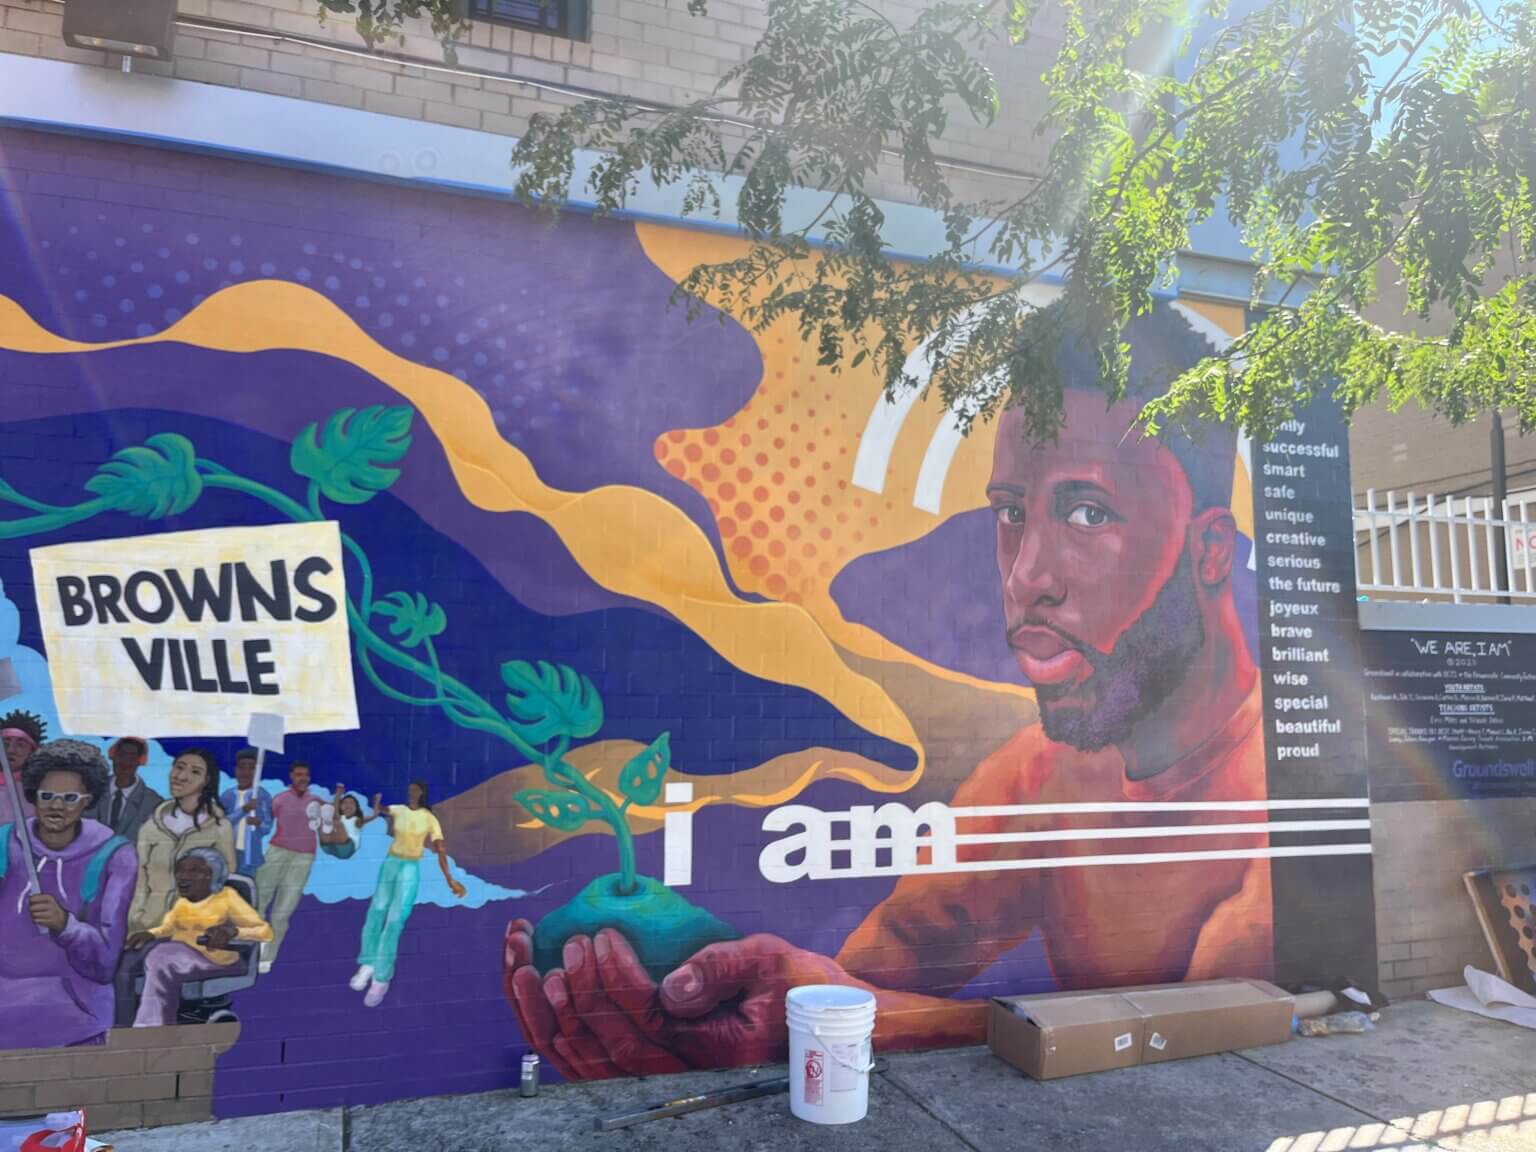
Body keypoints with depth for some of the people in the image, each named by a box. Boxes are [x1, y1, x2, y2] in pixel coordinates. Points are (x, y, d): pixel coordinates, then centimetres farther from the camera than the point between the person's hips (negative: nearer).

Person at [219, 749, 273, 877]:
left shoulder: (263, 795, -2)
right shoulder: (226, 795, 6)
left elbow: (267, 827, 0)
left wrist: (259, 823, -24)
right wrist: (244, 809, -23)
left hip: (251, 856, -3)